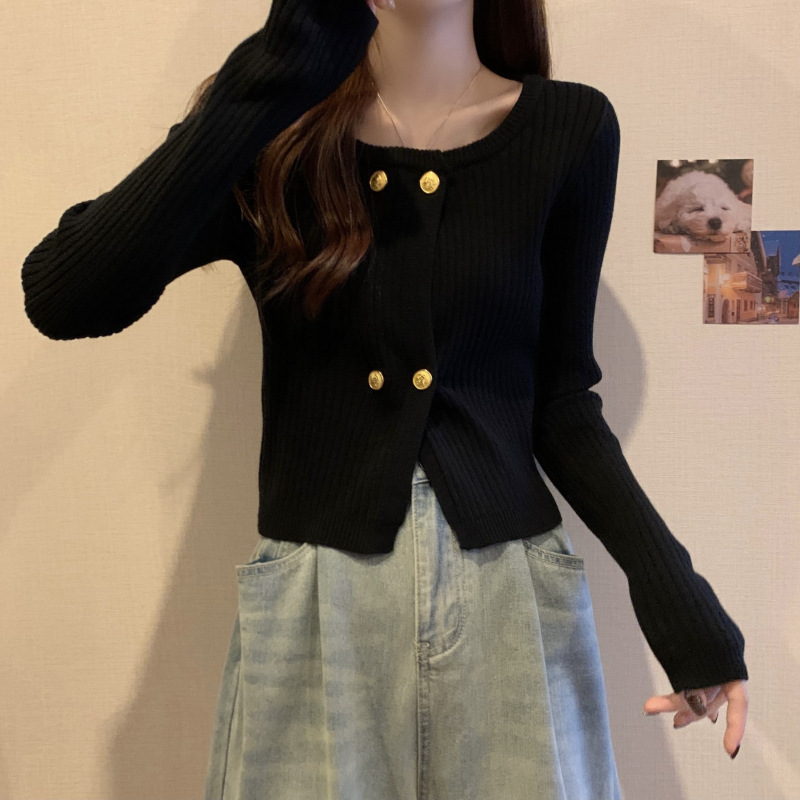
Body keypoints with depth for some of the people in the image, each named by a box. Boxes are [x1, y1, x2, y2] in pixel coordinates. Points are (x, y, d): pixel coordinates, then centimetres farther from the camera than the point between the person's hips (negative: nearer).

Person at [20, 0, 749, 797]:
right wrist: (276, 72, -22)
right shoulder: (276, 139, -2)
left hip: (514, 594, 1)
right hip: (314, 603, 0)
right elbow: (61, 299, -17)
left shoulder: (568, 128, 0)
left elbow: (558, 395, 4)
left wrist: (667, 582, -7)